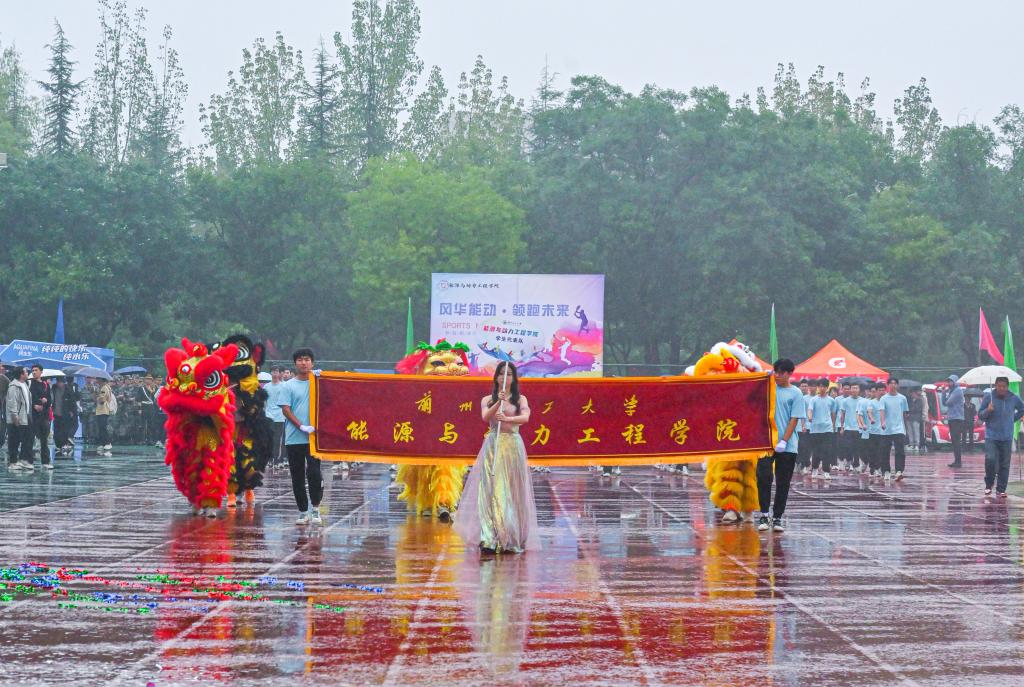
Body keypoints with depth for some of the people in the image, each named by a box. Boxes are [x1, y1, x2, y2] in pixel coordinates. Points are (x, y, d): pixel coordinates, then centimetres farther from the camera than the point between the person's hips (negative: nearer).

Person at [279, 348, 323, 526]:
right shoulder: (289, 385, 5)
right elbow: (285, 409, -1)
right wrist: (301, 426, -14)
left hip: (314, 437, -1)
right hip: (294, 438, 1)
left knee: (314, 472, -12)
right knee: (297, 476, 6)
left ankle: (315, 509, -1)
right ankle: (303, 512, 15)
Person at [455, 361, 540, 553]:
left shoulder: (520, 399, 9)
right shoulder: (487, 400, 12)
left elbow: (525, 417, -10)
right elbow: (485, 417, -7)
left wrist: (508, 418, -28)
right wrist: (498, 403, -23)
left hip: (513, 445, 0)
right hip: (493, 445, 0)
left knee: (512, 491, -2)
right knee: (491, 489, -9)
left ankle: (512, 540, 2)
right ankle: (490, 539, -15)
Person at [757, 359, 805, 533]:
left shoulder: (795, 393, 2)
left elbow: (794, 420, -4)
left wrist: (784, 441, -13)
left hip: (787, 446, -1)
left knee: (783, 483, 4)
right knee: (764, 477, -12)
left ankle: (777, 518, 12)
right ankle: (764, 515, -5)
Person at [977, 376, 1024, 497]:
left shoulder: (1014, 398, 2)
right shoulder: (988, 396, -4)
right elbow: (980, 415, 0)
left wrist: (1013, 419, 12)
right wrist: (988, 410, -19)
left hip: (1007, 437, 2)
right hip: (991, 436, -2)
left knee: (1004, 464, 2)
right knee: (990, 460, -16)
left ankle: (1001, 490, 9)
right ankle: (989, 485, 5)